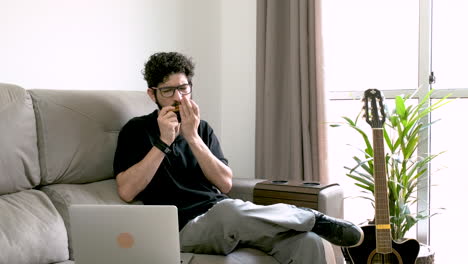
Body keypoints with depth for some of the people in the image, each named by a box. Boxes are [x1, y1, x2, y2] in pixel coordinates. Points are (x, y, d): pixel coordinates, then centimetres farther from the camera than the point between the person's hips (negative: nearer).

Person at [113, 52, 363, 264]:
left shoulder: (202, 128, 18)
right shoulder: (137, 129, 6)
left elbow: (225, 184, 4)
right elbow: (126, 191, -9)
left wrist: (192, 138, -7)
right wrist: (163, 141, -13)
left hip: (228, 216, 4)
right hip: (186, 225, -4)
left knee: (307, 243, -24)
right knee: (229, 210, -40)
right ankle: (314, 218, -19)